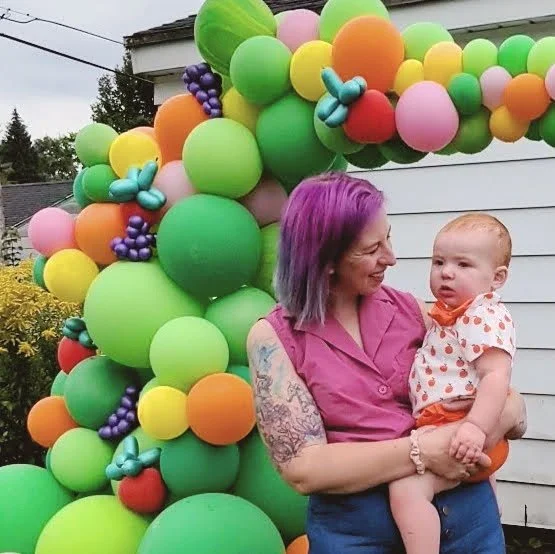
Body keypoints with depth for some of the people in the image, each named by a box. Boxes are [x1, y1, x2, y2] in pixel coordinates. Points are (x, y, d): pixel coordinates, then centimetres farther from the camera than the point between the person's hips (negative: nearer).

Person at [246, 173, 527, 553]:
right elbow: (303, 468, -15)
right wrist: (421, 451, -22)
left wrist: (507, 412, -16)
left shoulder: (408, 309, 1)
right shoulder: (274, 338, -9)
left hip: (463, 510, 4)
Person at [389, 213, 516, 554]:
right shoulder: (452, 314, 12)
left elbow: (496, 376, -31)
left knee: (407, 488, -29)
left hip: (460, 433, -12)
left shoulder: (484, 317, -19)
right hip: (443, 428, 12)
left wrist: (477, 428, -40)